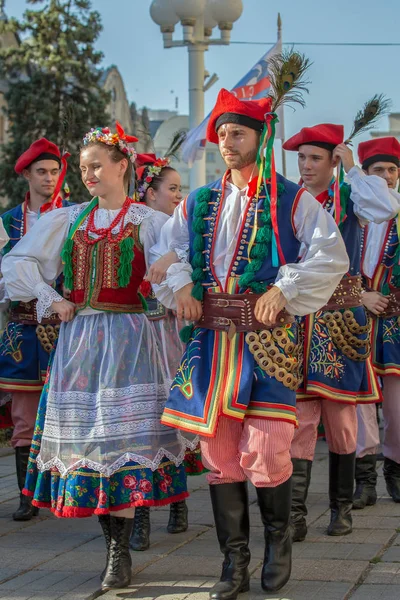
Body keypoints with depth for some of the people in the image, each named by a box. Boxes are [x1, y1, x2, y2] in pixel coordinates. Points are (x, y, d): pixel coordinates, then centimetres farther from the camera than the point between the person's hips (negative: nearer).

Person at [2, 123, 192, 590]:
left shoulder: (148, 221, 4)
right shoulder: (67, 220, 13)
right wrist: (50, 300, 4)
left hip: (127, 337, -4)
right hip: (78, 337, 4)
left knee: (124, 431, -10)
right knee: (85, 429, 1)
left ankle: (120, 551, -6)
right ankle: (114, 541, 10)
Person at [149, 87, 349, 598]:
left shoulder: (291, 200, 2)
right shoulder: (199, 202, 15)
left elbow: (331, 255, -5)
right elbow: (163, 249, 21)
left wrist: (284, 289, -14)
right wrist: (179, 285, 2)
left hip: (268, 337, -4)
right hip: (212, 339, 4)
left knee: (265, 452, -10)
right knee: (218, 450, 3)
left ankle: (278, 537, 19)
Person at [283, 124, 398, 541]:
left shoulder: (348, 197, 1)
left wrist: (353, 168, -13)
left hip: (340, 323, -1)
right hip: (296, 322, 1)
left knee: (340, 418, 6)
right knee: (299, 419, -4)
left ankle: (341, 508, 19)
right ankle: (295, 515, -5)